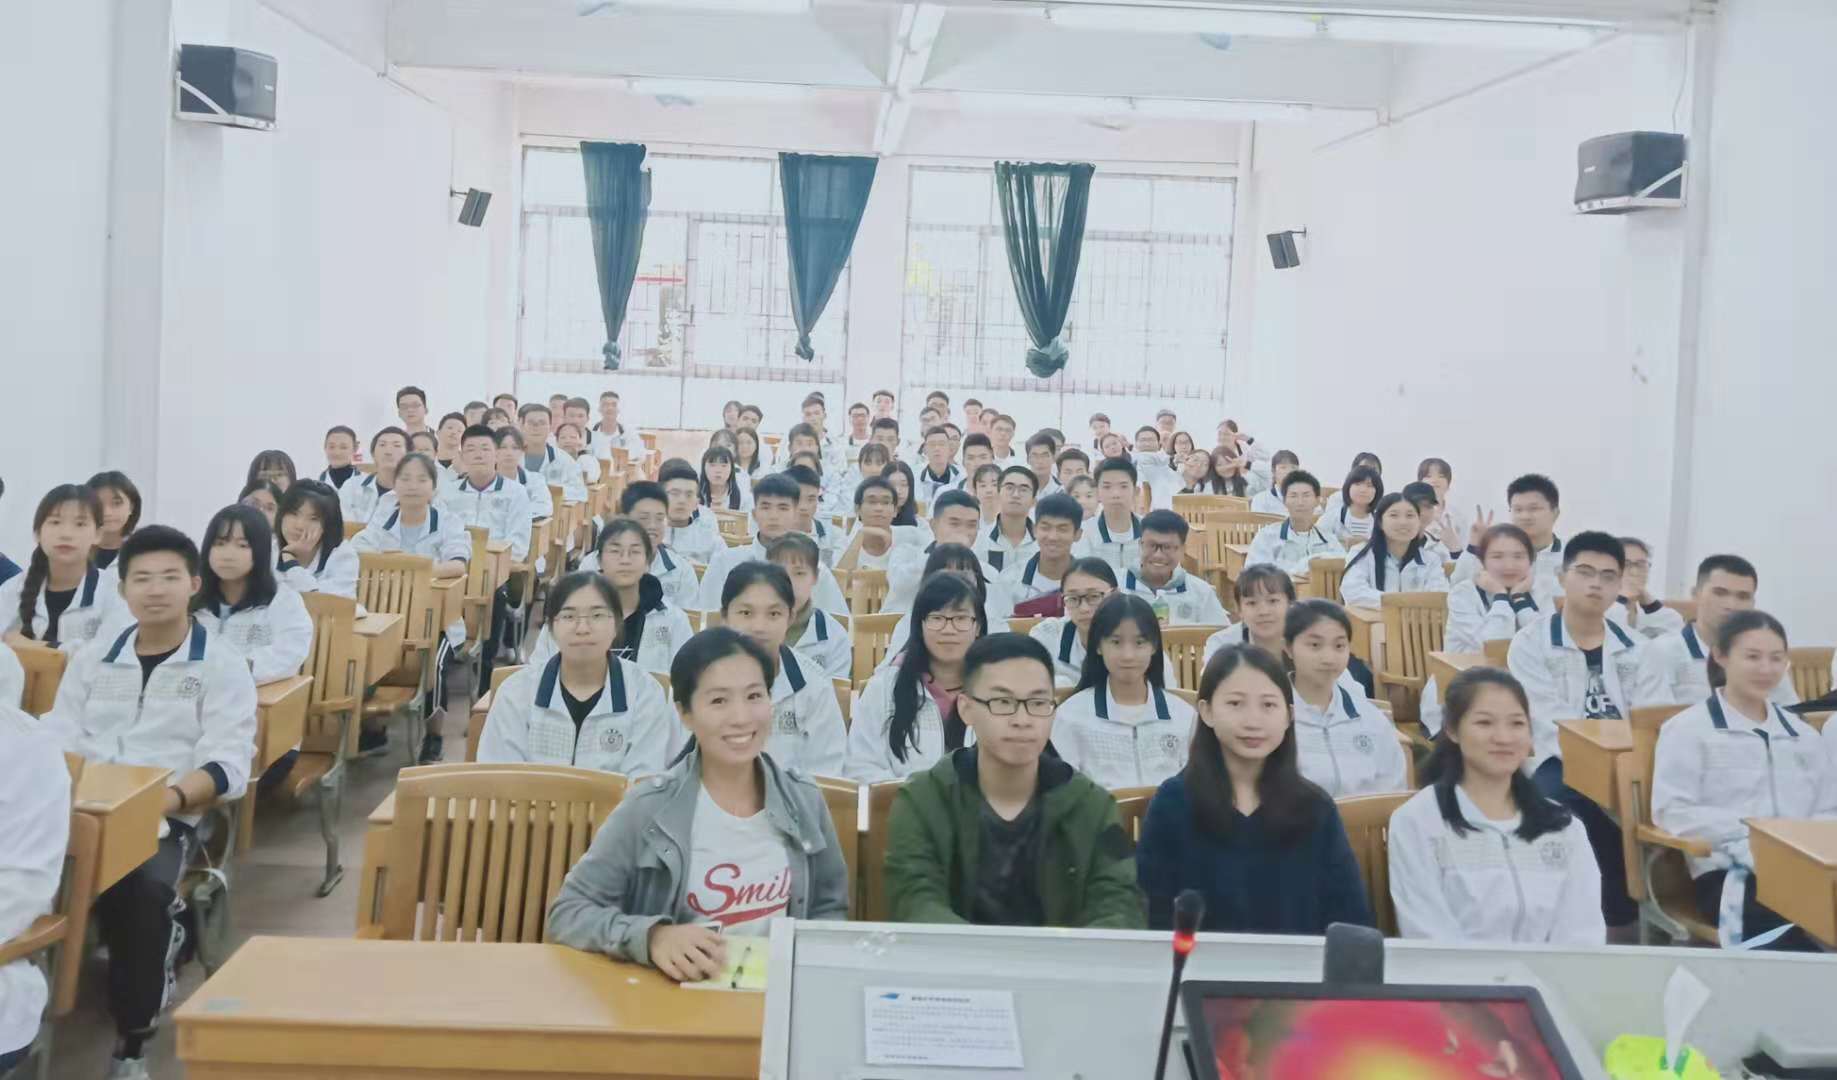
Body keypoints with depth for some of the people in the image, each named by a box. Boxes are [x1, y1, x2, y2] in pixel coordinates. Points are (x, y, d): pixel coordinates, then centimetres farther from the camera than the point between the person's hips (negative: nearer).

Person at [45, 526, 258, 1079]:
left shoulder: (221, 666, 5)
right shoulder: (93, 658, 20)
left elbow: (226, 767, -5)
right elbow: (59, 738, 16)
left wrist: (169, 798, -23)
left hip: (165, 820, -3)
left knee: (141, 889, -34)